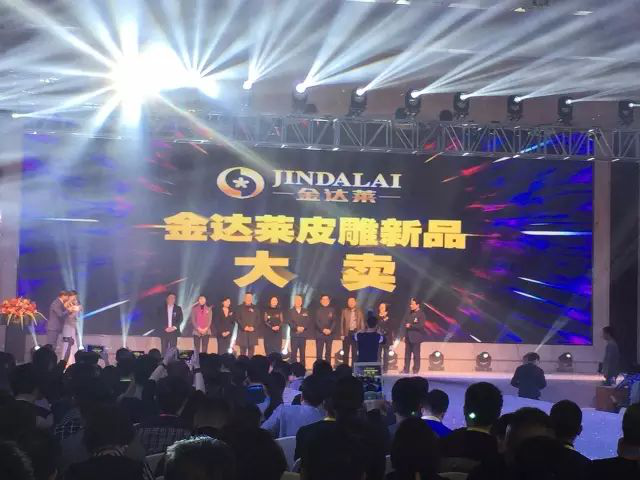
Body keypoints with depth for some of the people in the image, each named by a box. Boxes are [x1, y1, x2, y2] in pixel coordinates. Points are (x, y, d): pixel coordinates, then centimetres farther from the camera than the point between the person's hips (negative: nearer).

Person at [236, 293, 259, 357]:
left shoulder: (255, 308, 11)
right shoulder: (240, 308, 6)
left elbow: (258, 319, 8)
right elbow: (237, 318, -1)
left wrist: (253, 327, -8)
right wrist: (244, 327, -12)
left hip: (253, 331, 2)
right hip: (243, 331, -2)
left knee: (251, 348, -1)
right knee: (243, 348, -4)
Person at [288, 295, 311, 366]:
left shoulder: (305, 311, 11)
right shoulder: (291, 311, 6)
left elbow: (308, 322, 4)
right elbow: (290, 323, -3)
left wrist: (303, 328, -13)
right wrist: (296, 328, -17)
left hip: (303, 334, 2)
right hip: (294, 334, -1)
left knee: (302, 352, 2)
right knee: (294, 352, -4)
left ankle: (303, 367, 4)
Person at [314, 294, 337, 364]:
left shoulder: (332, 310, 8)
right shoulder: (318, 310, 5)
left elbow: (334, 321, 1)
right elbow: (317, 322, -3)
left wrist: (330, 330, -13)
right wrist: (323, 330, -15)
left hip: (330, 334, 1)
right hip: (320, 334, -1)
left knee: (328, 352, 3)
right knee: (319, 352, -4)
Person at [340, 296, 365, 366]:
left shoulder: (359, 312, 5)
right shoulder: (344, 311, 4)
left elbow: (362, 323, 5)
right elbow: (342, 323, 4)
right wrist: (342, 334, -2)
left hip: (356, 333, 0)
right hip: (347, 333, 0)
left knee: (355, 352, 3)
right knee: (346, 352, 2)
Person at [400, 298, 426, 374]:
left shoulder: (421, 314, -9)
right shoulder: (409, 313, 9)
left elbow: (421, 326, -17)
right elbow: (404, 323, 9)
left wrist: (411, 326, -15)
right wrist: (404, 335, 2)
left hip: (416, 338, -6)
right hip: (408, 337, 6)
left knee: (416, 354, 1)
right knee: (407, 354, 7)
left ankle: (416, 370, 7)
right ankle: (406, 369, 11)